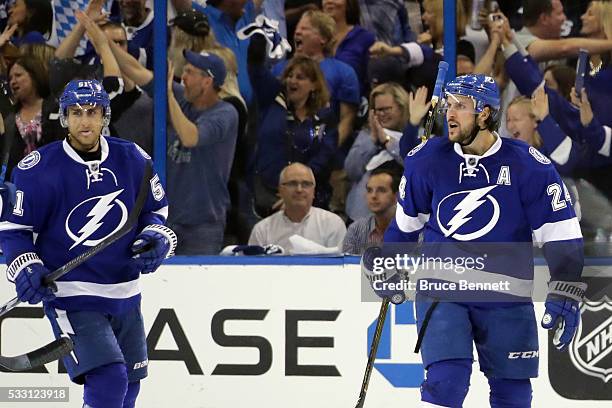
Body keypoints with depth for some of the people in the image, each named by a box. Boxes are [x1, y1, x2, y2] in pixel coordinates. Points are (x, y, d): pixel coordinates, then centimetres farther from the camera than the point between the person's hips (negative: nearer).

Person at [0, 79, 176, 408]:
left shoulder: (133, 160, 0)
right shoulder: (38, 168, -12)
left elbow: (155, 211, 14)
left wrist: (157, 239, -6)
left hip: (124, 293, 6)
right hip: (69, 296, -6)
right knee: (108, 379, -22)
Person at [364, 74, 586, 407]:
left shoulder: (528, 165, -9)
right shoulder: (427, 159, -3)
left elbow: (561, 234, -5)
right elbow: (405, 220, 15)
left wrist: (566, 297, -13)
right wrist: (386, 269, 21)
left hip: (506, 296, 0)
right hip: (441, 289, 0)